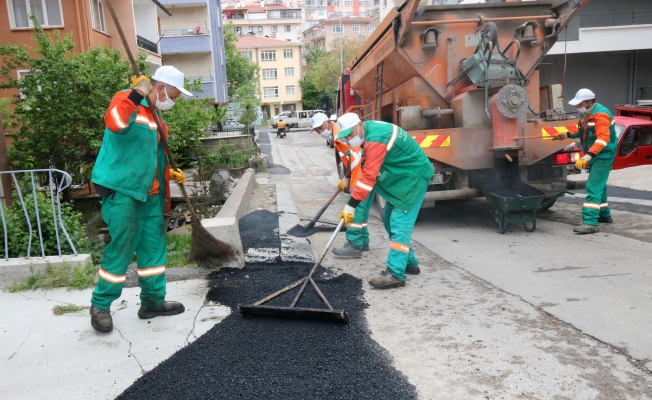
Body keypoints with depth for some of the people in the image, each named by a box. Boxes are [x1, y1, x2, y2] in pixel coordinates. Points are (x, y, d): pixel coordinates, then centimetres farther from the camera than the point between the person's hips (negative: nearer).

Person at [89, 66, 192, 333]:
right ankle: (100, 305, 13)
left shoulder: (154, 113, 18)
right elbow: (115, 123, -33)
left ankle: (153, 301, 23)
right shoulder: (126, 100, -9)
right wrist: (137, 93, -36)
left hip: (150, 192, 9)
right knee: (121, 249, -5)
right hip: (122, 191, -9)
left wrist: (169, 173, 13)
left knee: (154, 246, 11)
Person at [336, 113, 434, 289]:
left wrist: (351, 206, -28)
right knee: (391, 221, 14)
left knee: (400, 224, -15)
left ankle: (395, 274, -14)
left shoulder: (376, 139, -27)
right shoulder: (369, 131, 4)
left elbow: (368, 176, -30)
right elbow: (368, 167, 18)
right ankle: (409, 263, 25)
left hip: (414, 177, -10)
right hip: (402, 177, 10)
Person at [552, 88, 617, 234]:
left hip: (604, 155, -10)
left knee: (593, 187, -16)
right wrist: (567, 135, 12)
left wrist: (587, 156, -40)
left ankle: (590, 222, -19)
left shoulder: (601, 114, -23)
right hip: (594, 155, 10)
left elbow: (603, 139, -33)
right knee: (599, 185, 21)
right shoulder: (586, 114, 8)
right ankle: (604, 215, 36)